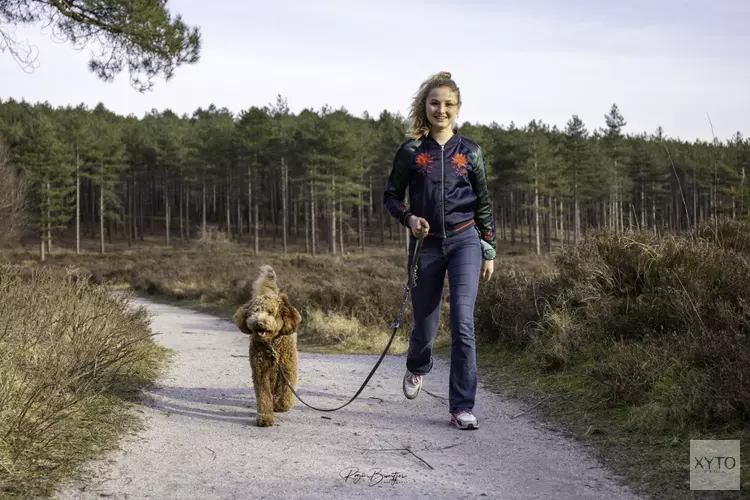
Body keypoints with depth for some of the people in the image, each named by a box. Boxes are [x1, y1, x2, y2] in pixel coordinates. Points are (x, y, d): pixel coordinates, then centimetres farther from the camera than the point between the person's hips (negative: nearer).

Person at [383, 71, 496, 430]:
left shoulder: (469, 151, 4)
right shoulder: (411, 151, 2)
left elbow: (483, 205, 9)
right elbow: (391, 196, 9)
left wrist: (489, 252, 7)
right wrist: (408, 218, -12)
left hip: (464, 241, 0)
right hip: (426, 244, 1)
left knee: (463, 323, -14)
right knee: (425, 325, 10)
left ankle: (462, 408, -7)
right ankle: (417, 368, 46)